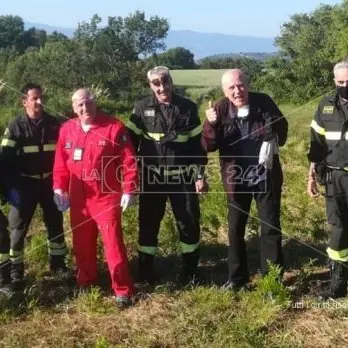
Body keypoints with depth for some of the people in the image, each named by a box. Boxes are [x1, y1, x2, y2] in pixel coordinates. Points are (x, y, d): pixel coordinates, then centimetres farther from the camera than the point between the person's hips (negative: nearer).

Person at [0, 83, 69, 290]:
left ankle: (58, 263, 29)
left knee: (56, 224, 12)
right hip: (24, 185, -3)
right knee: (18, 228, 4)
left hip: (50, 182, 3)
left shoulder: (54, 124, 0)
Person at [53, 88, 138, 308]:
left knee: (113, 242, -5)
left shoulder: (114, 127, -8)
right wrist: (59, 187, 2)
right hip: (78, 198, 5)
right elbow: (61, 163, 11)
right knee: (82, 243, 15)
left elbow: (129, 161, -10)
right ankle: (86, 282, 35)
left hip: (107, 197, -5)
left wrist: (129, 190, -14)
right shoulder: (67, 130, 5)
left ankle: (123, 290, 7)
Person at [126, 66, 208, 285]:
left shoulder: (188, 108, -1)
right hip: (152, 177, 0)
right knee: (148, 223, 8)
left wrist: (200, 175, -2)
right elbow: (130, 142, 1)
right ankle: (146, 271, 23)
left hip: (182, 177, 0)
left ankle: (190, 269, 25)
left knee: (189, 223, 6)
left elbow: (198, 143, 1)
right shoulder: (142, 108, -2)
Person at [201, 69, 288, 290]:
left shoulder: (264, 103, -10)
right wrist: (211, 125, -29)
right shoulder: (220, 110, -9)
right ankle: (237, 278, 25)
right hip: (236, 179, 1)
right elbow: (208, 146, -12)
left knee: (271, 227, 6)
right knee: (236, 229, 10)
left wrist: (273, 140, -14)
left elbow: (282, 130, 5)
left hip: (266, 175, -1)